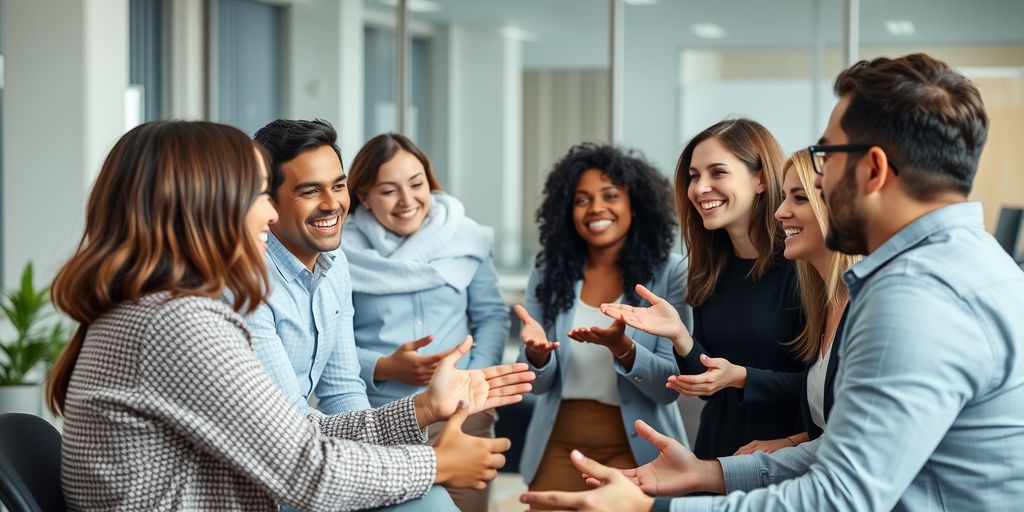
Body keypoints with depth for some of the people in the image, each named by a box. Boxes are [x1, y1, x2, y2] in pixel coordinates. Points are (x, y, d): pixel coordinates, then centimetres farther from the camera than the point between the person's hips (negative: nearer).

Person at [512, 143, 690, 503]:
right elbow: (538, 383, 2)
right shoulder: (549, 271, 1)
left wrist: (621, 347, -29)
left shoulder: (669, 272, -8)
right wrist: (538, 355, -21)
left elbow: (669, 387, -11)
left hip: (635, 446, -3)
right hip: (558, 445, 3)